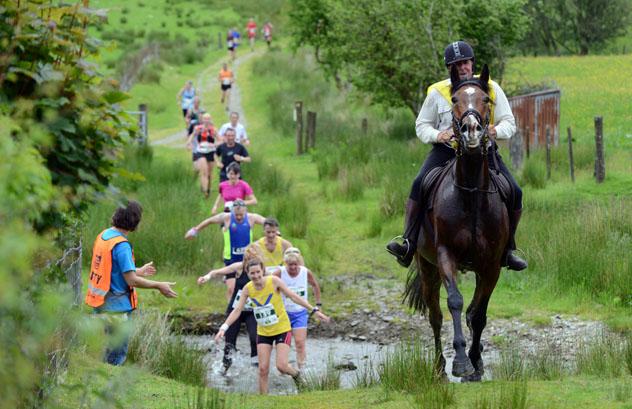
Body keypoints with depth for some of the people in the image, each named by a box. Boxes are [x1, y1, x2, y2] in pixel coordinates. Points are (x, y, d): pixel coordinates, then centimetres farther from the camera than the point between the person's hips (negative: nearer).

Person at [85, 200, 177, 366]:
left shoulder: (103, 235, 6)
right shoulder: (121, 245, -21)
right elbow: (131, 280, -22)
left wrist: (138, 271, 26)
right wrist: (159, 286, -11)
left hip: (99, 302, 9)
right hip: (116, 307, -9)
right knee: (117, 356, 3)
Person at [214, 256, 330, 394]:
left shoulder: (274, 281, -15)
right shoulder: (248, 289, -7)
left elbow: (293, 296, -10)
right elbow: (237, 310, -5)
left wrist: (314, 310, -11)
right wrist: (224, 327, -17)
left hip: (282, 329, -3)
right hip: (263, 332, 3)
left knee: (282, 366, -14)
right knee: (263, 369, -4)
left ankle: (296, 374, 20)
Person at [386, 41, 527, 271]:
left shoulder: (491, 89, 3)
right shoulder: (437, 92, 2)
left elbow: (509, 122, 5)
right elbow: (422, 125, 9)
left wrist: (497, 131, -19)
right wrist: (437, 135, -14)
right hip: (446, 150, -1)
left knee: (514, 193, -14)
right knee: (419, 184, -27)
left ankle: (508, 249, 4)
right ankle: (408, 242, -26)